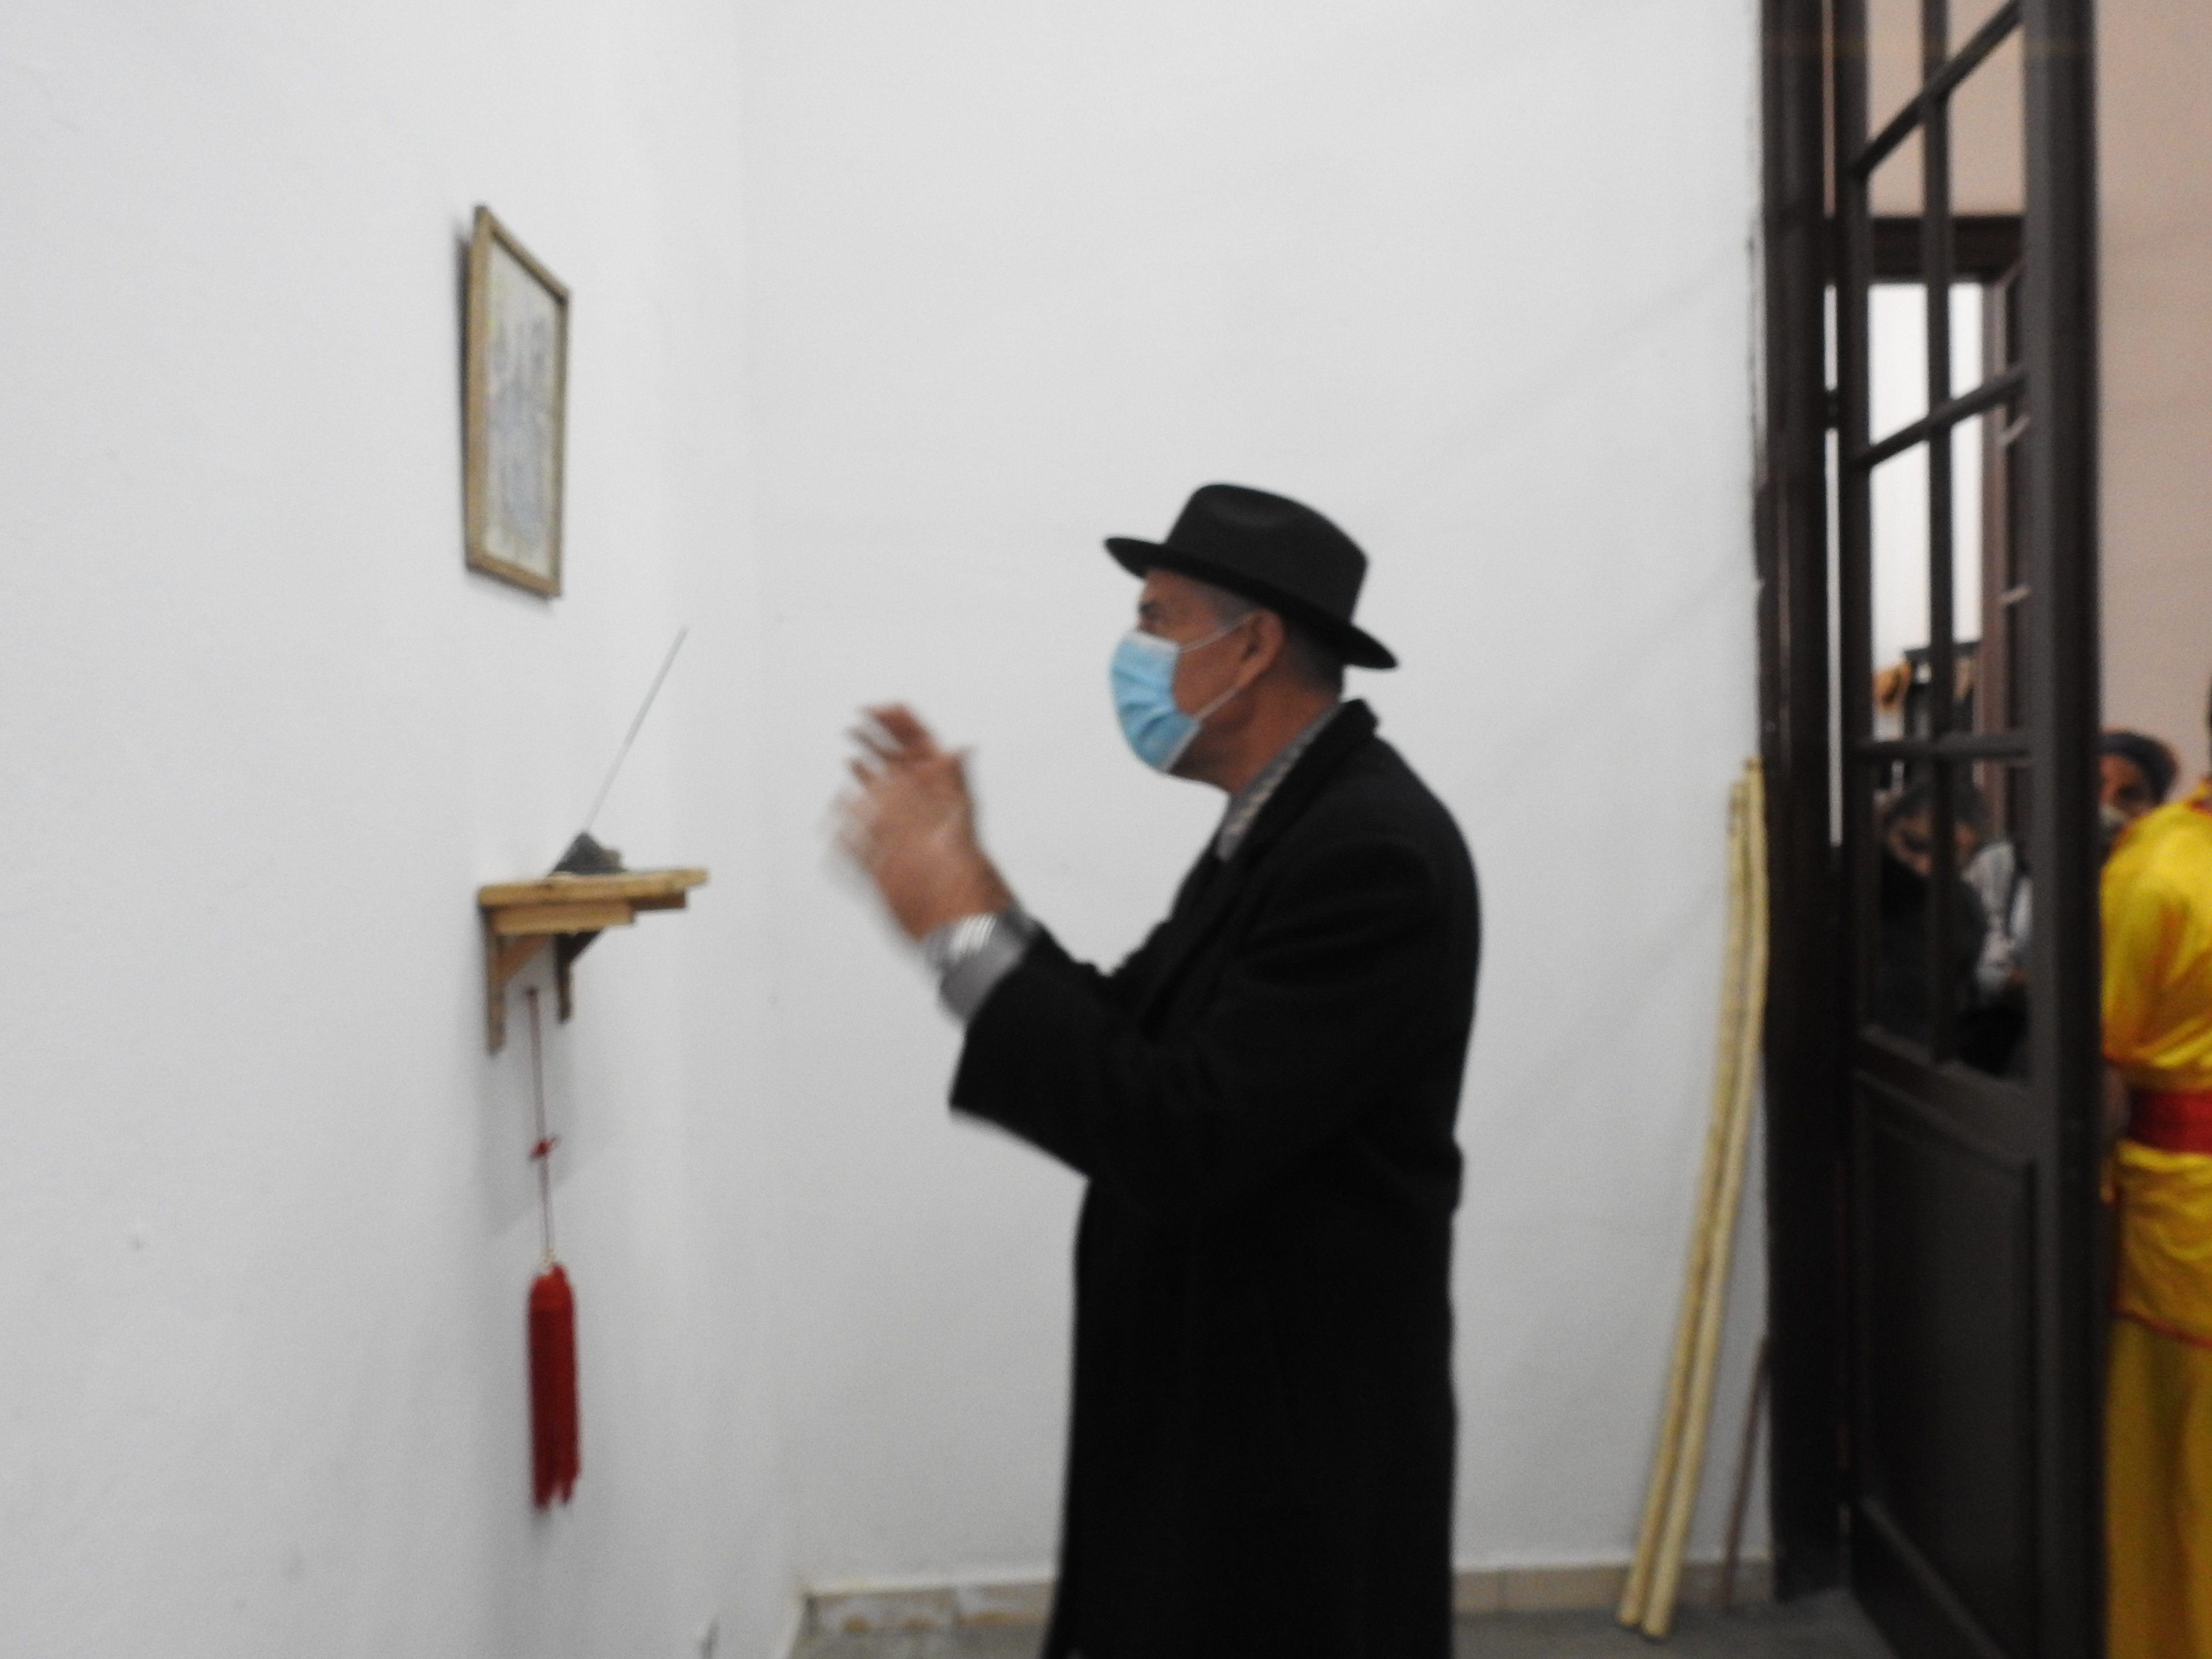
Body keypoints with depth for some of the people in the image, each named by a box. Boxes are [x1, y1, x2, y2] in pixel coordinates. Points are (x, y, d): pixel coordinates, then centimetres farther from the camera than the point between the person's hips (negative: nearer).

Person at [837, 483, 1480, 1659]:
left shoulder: (1373, 853, -23)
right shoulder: (1283, 823, 8)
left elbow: (1179, 1143, -29)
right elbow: (1125, 1052, 8)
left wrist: (959, 928, -23)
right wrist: (967, 880, 0)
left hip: (1293, 1449, -9)